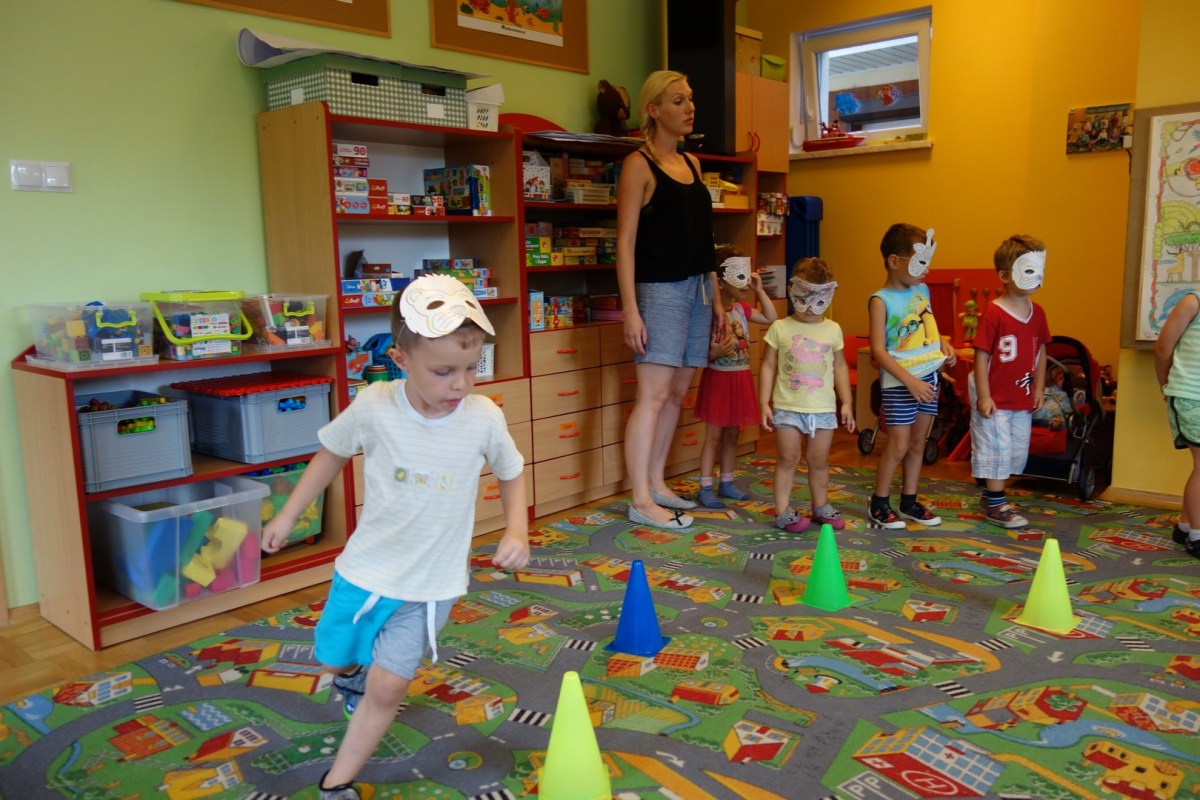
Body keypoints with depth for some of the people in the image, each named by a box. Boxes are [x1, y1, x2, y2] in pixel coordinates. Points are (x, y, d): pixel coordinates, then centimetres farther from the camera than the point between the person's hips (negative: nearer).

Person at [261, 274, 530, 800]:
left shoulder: (484, 418, -17)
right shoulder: (374, 407, -17)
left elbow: (511, 473, 2)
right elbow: (332, 451, 3)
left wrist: (517, 530, -13)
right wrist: (288, 515, 8)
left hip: (430, 584, -1)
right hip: (365, 568, 2)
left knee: (386, 689, -3)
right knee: (335, 657, 20)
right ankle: (353, 672, 57)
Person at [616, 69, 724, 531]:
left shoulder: (691, 163, 17)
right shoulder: (639, 164, -5)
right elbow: (625, 243, -10)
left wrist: (715, 296, 16)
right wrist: (630, 310, -17)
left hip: (698, 289, 8)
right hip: (660, 289, -8)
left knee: (677, 393, 9)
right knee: (654, 395, -9)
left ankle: (656, 484, 20)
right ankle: (641, 502, -3)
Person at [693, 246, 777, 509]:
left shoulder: (742, 309, 7)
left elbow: (771, 318, 12)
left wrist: (759, 290, 7)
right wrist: (715, 353, -36)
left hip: (740, 379, 7)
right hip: (718, 378, -7)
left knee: (732, 435, 14)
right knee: (714, 436, -2)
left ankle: (726, 483, 25)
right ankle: (705, 489, 5)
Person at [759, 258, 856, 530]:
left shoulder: (833, 329, 5)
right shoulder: (780, 328, -2)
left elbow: (840, 367, 11)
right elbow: (768, 366, -1)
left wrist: (846, 402, 8)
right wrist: (765, 403, -5)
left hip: (823, 407, 2)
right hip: (787, 406, -2)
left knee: (819, 460, 11)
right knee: (787, 459, 2)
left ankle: (821, 507, 26)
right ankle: (783, 511, 9)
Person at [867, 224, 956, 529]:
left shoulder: (922, 290, 8)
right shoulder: (881, 301, -13)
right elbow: (879, 350, -17)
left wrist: (944, 343, 2)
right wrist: (910, 381, -23)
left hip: (928, 378, 7)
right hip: (899, 383, -7)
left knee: (918, 443, 13)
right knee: (899, 446, -5)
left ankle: (909, 502, 25)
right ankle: (878, 506, 10)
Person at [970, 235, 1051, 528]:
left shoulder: (1037, 312, 5)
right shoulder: (993, 313, -16)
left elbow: (1041, 351, 13)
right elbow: (981, 356, -16)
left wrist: (1039, 388, 9)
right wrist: (983, 396, -17)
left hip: (1022, 398, 8)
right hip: (995, 399, -7)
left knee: (1017, 451, 14)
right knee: (997, 449, 0)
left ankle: (991, 497, 28)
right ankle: (995, 504, 12)